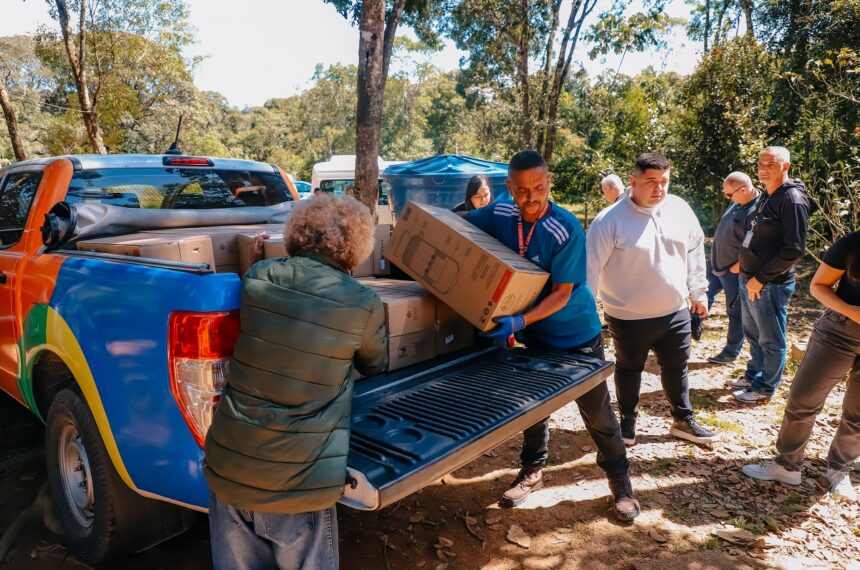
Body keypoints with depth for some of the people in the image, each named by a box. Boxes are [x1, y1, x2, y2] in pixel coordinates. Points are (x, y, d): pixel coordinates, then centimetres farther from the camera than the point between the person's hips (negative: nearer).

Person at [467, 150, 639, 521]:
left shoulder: (567, 229, -26)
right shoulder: (500, 215, -11)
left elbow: (562, 293, -25)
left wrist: (519, 322, -36)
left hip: (576, 335, -4)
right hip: (535, 335, 5)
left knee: (596, 413, 7)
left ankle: (620, 481, 28)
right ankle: (532, 472, 37)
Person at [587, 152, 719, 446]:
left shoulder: (680, 209, -2)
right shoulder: (611, 219, -19)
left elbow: (695, 252, 10)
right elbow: (591, 266, -18)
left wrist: (698, 293, 14)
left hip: (675, 312, 5)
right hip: (629, 317, -4)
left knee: (676, 368, 20)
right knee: (629, 369, 16)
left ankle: (684, 420, 40)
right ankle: (628, 420, 37)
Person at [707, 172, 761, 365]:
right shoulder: (738, 202, 1)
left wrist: (737, 266, -19)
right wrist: (716, 259, 15)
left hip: (735, 271, -8)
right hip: (716, 264, 8)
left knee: (736, 313, 7)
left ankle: (731, 352, 20)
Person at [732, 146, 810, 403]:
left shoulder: (792, 200, -15)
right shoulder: (767, 196, 12)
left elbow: (794, 249, -20)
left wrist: (761, 278, -18)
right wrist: (745, 264, 10)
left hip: (770, 285, -8)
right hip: (748, 280, 9)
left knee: (771, 341, 6)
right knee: (753, 335, 21)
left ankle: (764, 388, 19)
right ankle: (753, 376, 36)